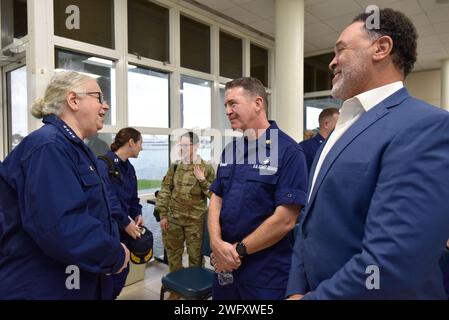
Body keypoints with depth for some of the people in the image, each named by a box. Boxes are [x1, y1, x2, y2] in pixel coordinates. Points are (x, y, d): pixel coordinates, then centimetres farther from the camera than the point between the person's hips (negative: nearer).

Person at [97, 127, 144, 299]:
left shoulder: (128, 168, 10)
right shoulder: (103, 164, -18)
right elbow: (107, 199, -24)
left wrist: (137, 214, 0)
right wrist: (126, 223, -19)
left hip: (122, 230, 8)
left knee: (122, 270, 17)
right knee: (110, 274, 2)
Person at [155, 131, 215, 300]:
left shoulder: (206, 168, -4)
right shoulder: (174, 167, 3)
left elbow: (214, 195, -4)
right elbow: (164, 192, 5)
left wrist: (202, 180, -17)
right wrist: (163, 215, 0)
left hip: (195, 220, -3)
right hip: (173, 218, 3)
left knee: (195, 256, 9)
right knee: (173, 254, 15)